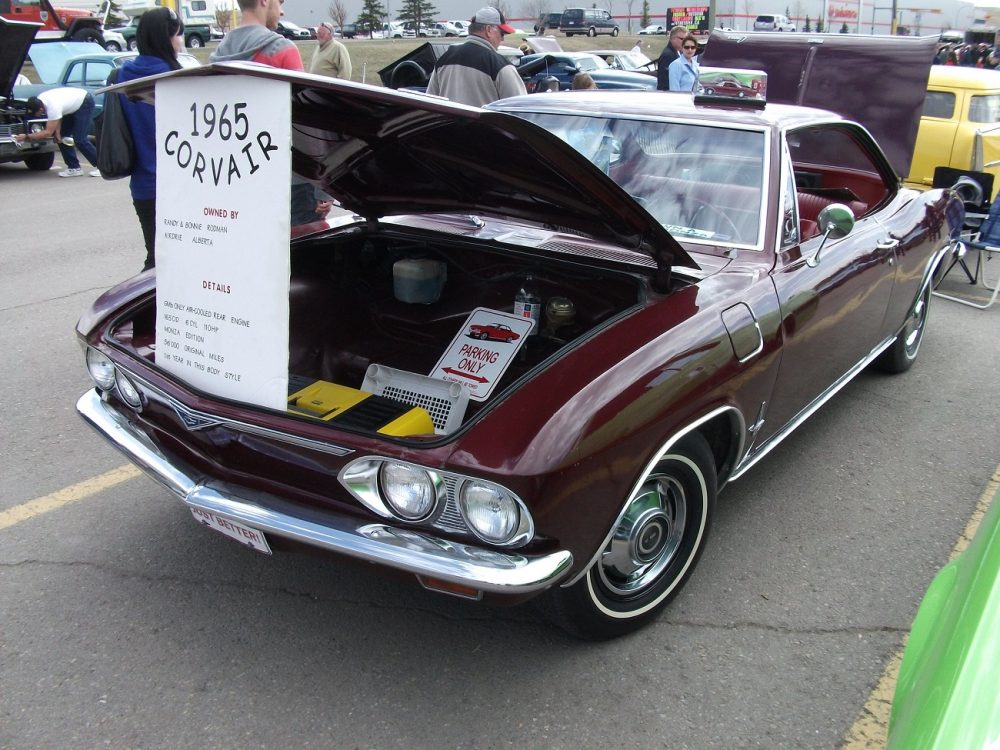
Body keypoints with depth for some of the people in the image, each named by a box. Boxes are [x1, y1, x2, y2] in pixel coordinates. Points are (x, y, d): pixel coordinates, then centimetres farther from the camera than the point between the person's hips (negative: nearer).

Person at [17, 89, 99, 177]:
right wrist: (58, 134, -12)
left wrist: (26, 136, -29)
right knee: (62, 136, 2)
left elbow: (48, 132, -30)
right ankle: (74, 168, 5)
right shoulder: (38, 100, -12)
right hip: (73, 104, 9)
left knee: (80, 140, -14)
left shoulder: (53, 107, -37)